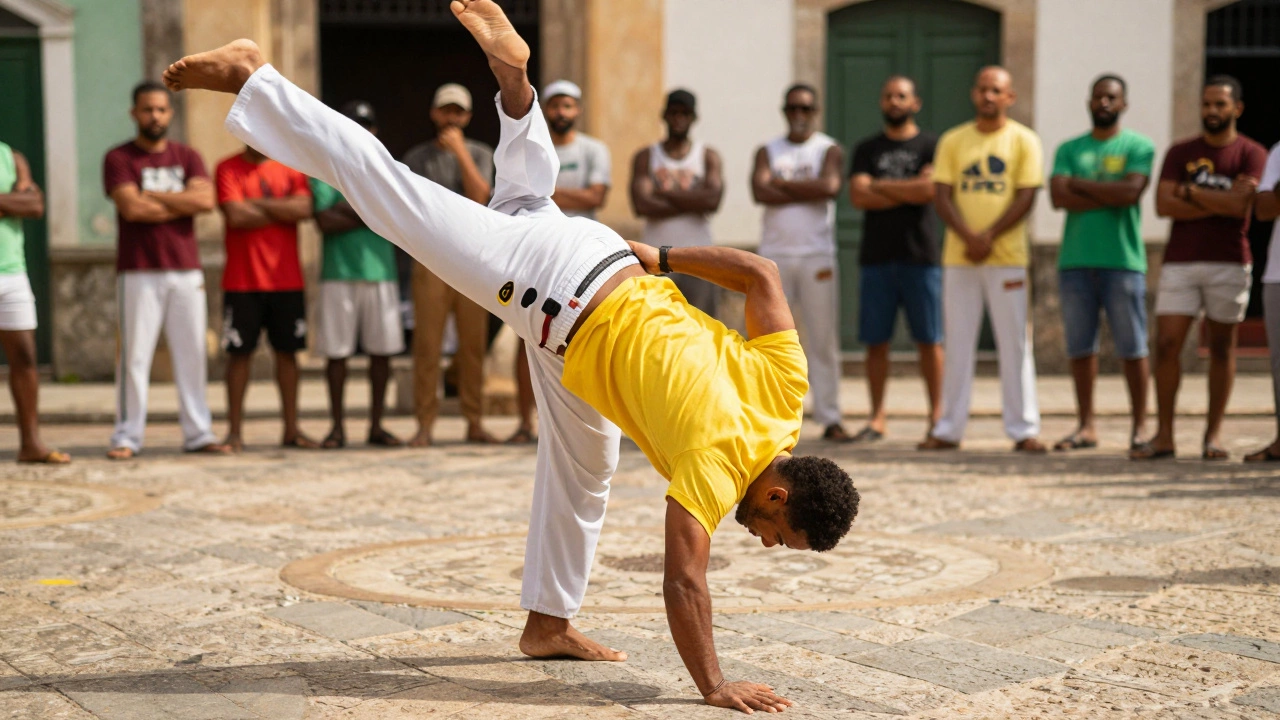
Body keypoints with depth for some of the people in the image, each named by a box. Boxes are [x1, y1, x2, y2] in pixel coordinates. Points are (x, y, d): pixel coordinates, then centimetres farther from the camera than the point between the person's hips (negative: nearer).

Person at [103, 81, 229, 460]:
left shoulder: (187, 157, 14)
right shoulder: (119, 158, 3)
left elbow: (206, 199, -4)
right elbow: (131, 207, -13)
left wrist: (154, 195, -8)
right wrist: (182, 204, -4)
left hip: (186, 270, 3)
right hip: (139, 272, -3)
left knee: (192, 353, 3)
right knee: (134, 355, -5)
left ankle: (198, 432, 8)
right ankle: (127, 437, 1)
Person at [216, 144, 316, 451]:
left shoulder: (290, 169, 9)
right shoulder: (228, 169, 0)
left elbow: (304, 209, -8)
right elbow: (236, 215, -14)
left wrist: (258, 202, -10)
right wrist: (284, 211, -6)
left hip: (287, 280, 3)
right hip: (242, 281, -3)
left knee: (287, 351, 5)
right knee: (239, 353, -1)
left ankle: (291, 429, 12)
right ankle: (235, 431, 6)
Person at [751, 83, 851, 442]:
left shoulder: (829, 149, 7)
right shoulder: (767, 151, 12)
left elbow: (829, 185, -13)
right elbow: (760, 192, -6)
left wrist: (781, 182, -6)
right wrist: (808, 191, -7)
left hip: (817, 256, -1)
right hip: (774, 254, 2)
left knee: (823, 340, -2)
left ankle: (830, 418, 2)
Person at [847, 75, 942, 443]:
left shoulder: (931, 146, 5)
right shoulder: (866, 150, 13)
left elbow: (929, 189, -12)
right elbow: (858, 196, -2)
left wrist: (879, 185, -3)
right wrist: (909, 191, -6)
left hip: (920, 256, -2)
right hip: (876, 257, 2)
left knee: (928, 340, -1)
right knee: (876, 340, 2)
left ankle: (936, 414, 6)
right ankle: (877, 417, 7)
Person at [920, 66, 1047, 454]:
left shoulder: (1023, 140, 4)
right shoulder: (953, 141, 10)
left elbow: (1026, 197, -4)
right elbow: (941, 195, 3)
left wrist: (989, 237, -14)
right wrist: (967, 236, -13)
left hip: (1007, 257, -2)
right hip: (958, 257, 2)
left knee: (1014, 344, -1)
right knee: (957, 344, 6)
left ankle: (1023, 429, 4)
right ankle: (949, 429, 11)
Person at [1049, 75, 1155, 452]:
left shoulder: (1139, 147, 4)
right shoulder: (1069, 149, 13)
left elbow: (1131, 191, -12)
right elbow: (1058, 196, -3)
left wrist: (1080, 184, -4)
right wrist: (1111, 196, -8)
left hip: (1122, 261, -3)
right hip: (1075, 261, 3)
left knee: (1132, 347, -1)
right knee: (1080, 346, 5)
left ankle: (1140, 426, 7)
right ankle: (1086, 426, 12)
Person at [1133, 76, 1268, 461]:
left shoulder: (1252, 154, 2)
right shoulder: (1180, 152, 10)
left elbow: (1240, 206, -14)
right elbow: (1163, 205, -3)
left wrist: (1189, 191, -5)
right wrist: (1220, 202, -8)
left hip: (1229, 263, -2)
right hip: (1179, 262, 2)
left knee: (1221, 346, 5)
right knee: (1166, 344, -6)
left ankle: (1214, 434, 11)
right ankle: (1164, 436, -2)